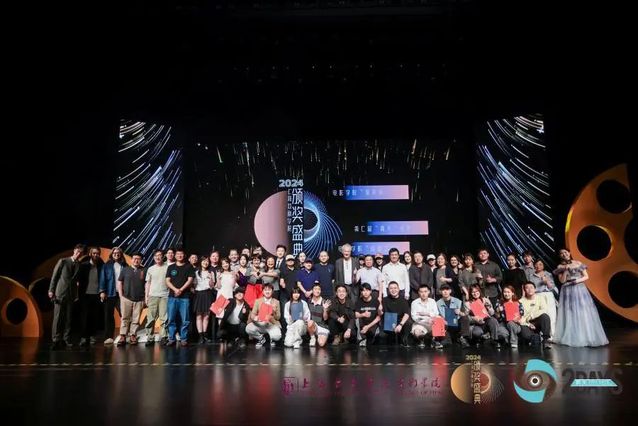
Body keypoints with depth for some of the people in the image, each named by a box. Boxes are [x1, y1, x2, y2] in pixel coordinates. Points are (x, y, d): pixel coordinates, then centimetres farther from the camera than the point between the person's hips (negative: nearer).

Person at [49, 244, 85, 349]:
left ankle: (67, 339, 13)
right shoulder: (63, 261, -1)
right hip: (60, 293, -3)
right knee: (58, 317, -4)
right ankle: (56, 340, -1)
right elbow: (54, 276, -1)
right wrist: (51, 290, -6)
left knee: (68, 318, 6)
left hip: (71, 294, 3)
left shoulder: (80, 265, 7)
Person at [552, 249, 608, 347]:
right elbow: (562, 280, -4)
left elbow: (586, 276, 5)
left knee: (584, 312, -4)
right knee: (569, 314, -3)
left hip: (580, 289, 0)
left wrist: (578, 280, -11)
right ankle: (572, 338, 0)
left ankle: (588, 337, 1)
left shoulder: (578, 263, 6)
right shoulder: (560, 267, 5)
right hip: (568, 291, 0)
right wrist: (565, 270, -11)